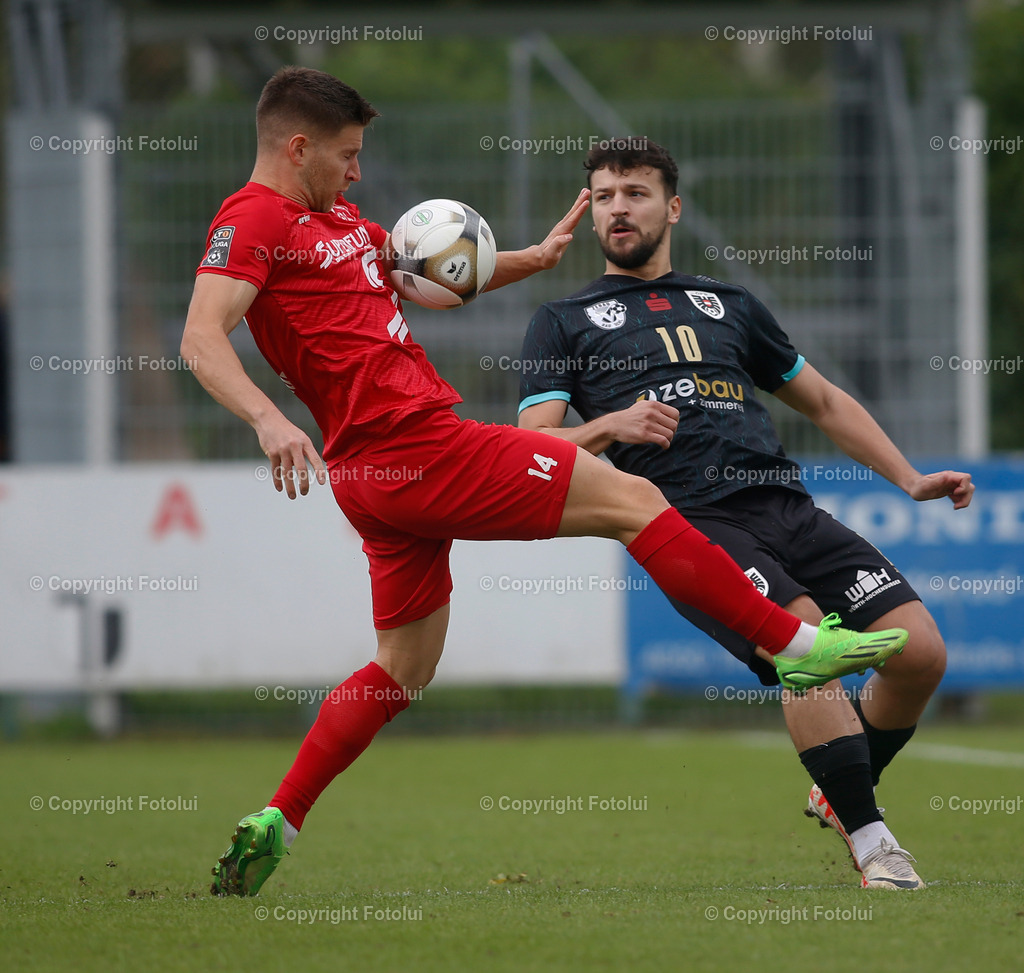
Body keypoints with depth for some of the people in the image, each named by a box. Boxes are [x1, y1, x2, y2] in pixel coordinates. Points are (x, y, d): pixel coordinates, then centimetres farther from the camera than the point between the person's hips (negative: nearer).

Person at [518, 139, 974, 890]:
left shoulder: (731, 307, 27)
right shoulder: (564, 323, 17)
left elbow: (824, 401, 34)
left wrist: (910, 479, 24)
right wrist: (611, 427, -12)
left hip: (787, 509, 4)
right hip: (690, 524, -4)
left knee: (920, 650, -11)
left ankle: (843, 797, 16)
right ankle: (871, 842, -19)